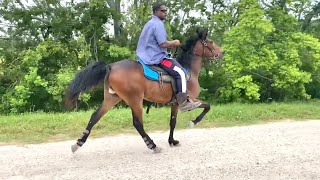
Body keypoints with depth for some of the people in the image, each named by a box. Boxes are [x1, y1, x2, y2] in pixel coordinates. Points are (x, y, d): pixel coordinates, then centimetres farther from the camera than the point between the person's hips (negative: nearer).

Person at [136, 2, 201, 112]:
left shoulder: (150, 23, 19)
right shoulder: (158, 24, -14)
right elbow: (163, 44, -22)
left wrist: (170, 45, 15)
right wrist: (174, 43, -4)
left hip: (148, 56, 11)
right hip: (157, 57, -11)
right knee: (180, 72, -13)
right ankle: (183, 103, -14)